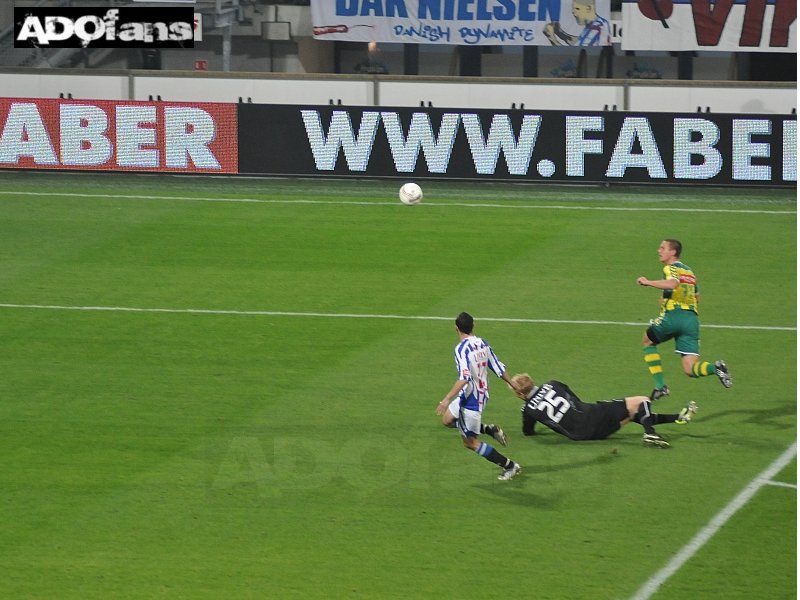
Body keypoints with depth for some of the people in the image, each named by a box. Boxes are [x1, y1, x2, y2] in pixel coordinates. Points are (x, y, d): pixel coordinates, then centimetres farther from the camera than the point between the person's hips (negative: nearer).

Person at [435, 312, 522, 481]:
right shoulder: (482, 343, 2)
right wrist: (512, 383, 26)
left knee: (470, 442, 4)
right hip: (482, 393, 9)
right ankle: (491, 429, 16)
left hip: (470, 399, -9)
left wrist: (447, 399, -34)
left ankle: (509, 466, 7)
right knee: (447, 420, 25)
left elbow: (464, 378, -32)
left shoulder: (461, 349, -22)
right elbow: (498, 368, 9)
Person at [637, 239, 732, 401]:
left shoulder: (671, 268, 0)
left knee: (647, 341, 22)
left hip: (673, 316, -7)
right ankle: (715, 367, -29)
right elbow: (697, 297, 36)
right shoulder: (689, 271, 26)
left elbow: (673, 283, -23)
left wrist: (648, 282, -14)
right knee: (690, 369, 1)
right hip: (692, 319, 7)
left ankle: (660, 386, 12)